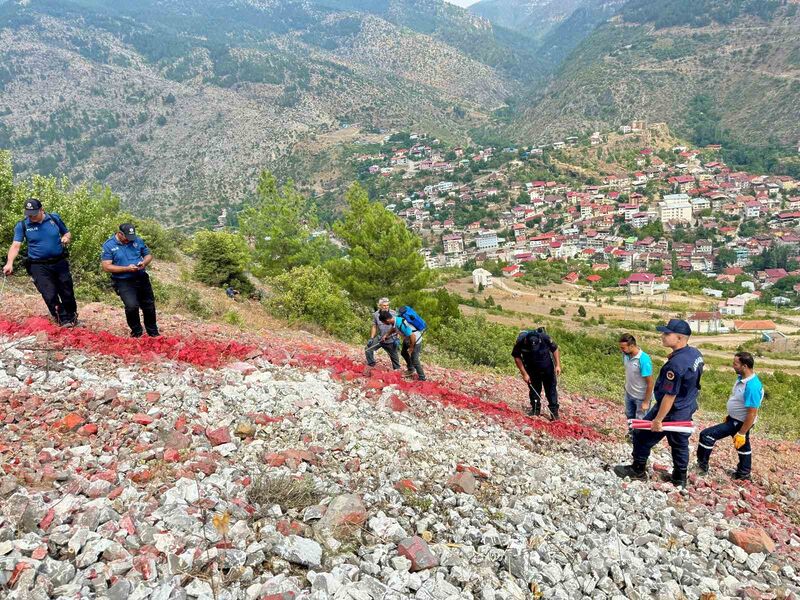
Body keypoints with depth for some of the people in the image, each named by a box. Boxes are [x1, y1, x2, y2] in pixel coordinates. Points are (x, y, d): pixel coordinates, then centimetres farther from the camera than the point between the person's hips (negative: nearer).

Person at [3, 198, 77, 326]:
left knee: (67, 293, 11)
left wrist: (66, 238, -10)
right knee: (50, 296, -10)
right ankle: (64, 321, 0)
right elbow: (16, 245, -12)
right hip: (39, 266, -2)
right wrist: (10, 263, -27)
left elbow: (67, 233, 14)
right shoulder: (22, 225, -4)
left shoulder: (54, 218, 1)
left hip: (60, 263, 2)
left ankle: (72, 318, 30)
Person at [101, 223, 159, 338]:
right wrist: (127, 269, -20)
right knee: (131, 306, -23)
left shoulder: (138, 240, 4)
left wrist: (144, 262, -11)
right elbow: (106, 267, -11)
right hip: (123, 282, -4)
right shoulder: (109, 245, -7)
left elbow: (148, 255, 13)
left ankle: (153, 333, 32)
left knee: (149, 306, 11)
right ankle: (136, 332, 3)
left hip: (142, 278, 4)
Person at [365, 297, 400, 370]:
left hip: (391, 340, -2)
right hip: (379, 338, 2)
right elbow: (374, 327, 6)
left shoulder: (393, 314, -12)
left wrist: (397, 338, -10)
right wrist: (371, 338, -1)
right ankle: (371, 365, 11)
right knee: (368, 349, -7)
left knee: (394, 356, 8)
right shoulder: (376, 315, -4)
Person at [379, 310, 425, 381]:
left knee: (414, 360, -4)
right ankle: (410, 369, 47)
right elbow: (393, 328, 13)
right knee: (403, 353, 26)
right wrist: (386, 335, 3)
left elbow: (413, 337, -32)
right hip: (407, 338, 10)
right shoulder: (394, 319, -12)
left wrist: (411, 348, -19)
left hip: (415, 340, -9)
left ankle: (422, 378, 11)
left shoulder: (401, 325, -39)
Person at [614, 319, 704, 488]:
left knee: (642, 435, 9)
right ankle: (680, 478, 35)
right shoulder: (696, 353, -4)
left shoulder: (676, 364, -32)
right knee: (680, 444, 22)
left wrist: (658, 420, -19)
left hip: (671, 411, -8)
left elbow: (670, 396, -27)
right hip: (687, 410, 8)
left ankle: (638, 470, 24)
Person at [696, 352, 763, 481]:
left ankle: (702, 466, 3)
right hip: (734, 419, 10)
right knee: (743, 446, 24)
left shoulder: (752, 386, -31)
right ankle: (744, 473, 42)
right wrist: (729, 416, 23)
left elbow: (752, 413, -27)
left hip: (739, 423, -10)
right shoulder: (742, 378, -2)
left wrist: (741, 433, -23)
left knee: (707, 435, -11)